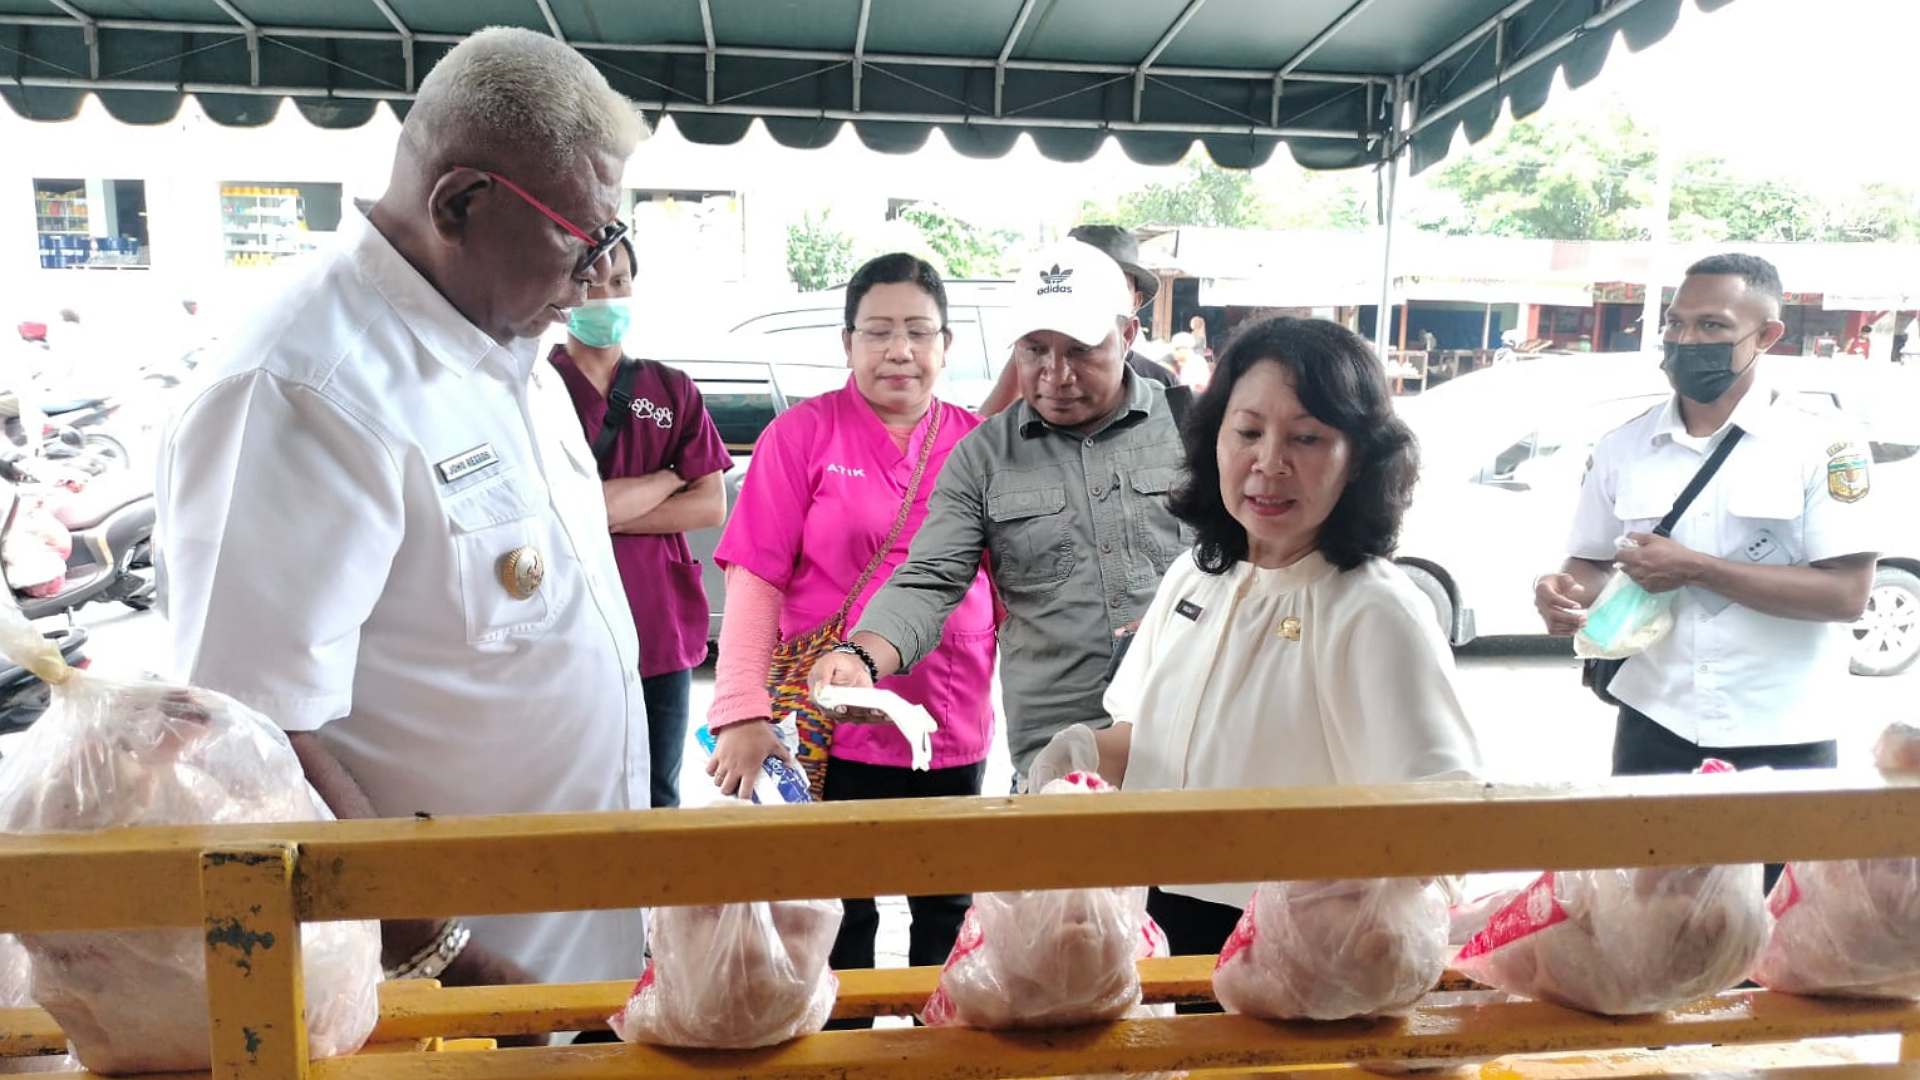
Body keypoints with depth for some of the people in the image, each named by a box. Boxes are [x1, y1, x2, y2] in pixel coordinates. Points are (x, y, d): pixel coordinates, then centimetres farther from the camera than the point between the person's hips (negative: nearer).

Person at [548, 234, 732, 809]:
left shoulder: (673, 390, 9)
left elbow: (712, 506, 0)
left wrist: (605, 512, -11)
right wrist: (669, 478, -3)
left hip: (662, 633, 3)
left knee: (658, 802, 14)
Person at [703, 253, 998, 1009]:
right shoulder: (802, 433, -6)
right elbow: (755, 579, -10)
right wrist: (743, 712, -19)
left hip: (952, 727, 3)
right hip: (829, 729, -3)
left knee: (948, 915, 19)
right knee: (834, 920, 10)